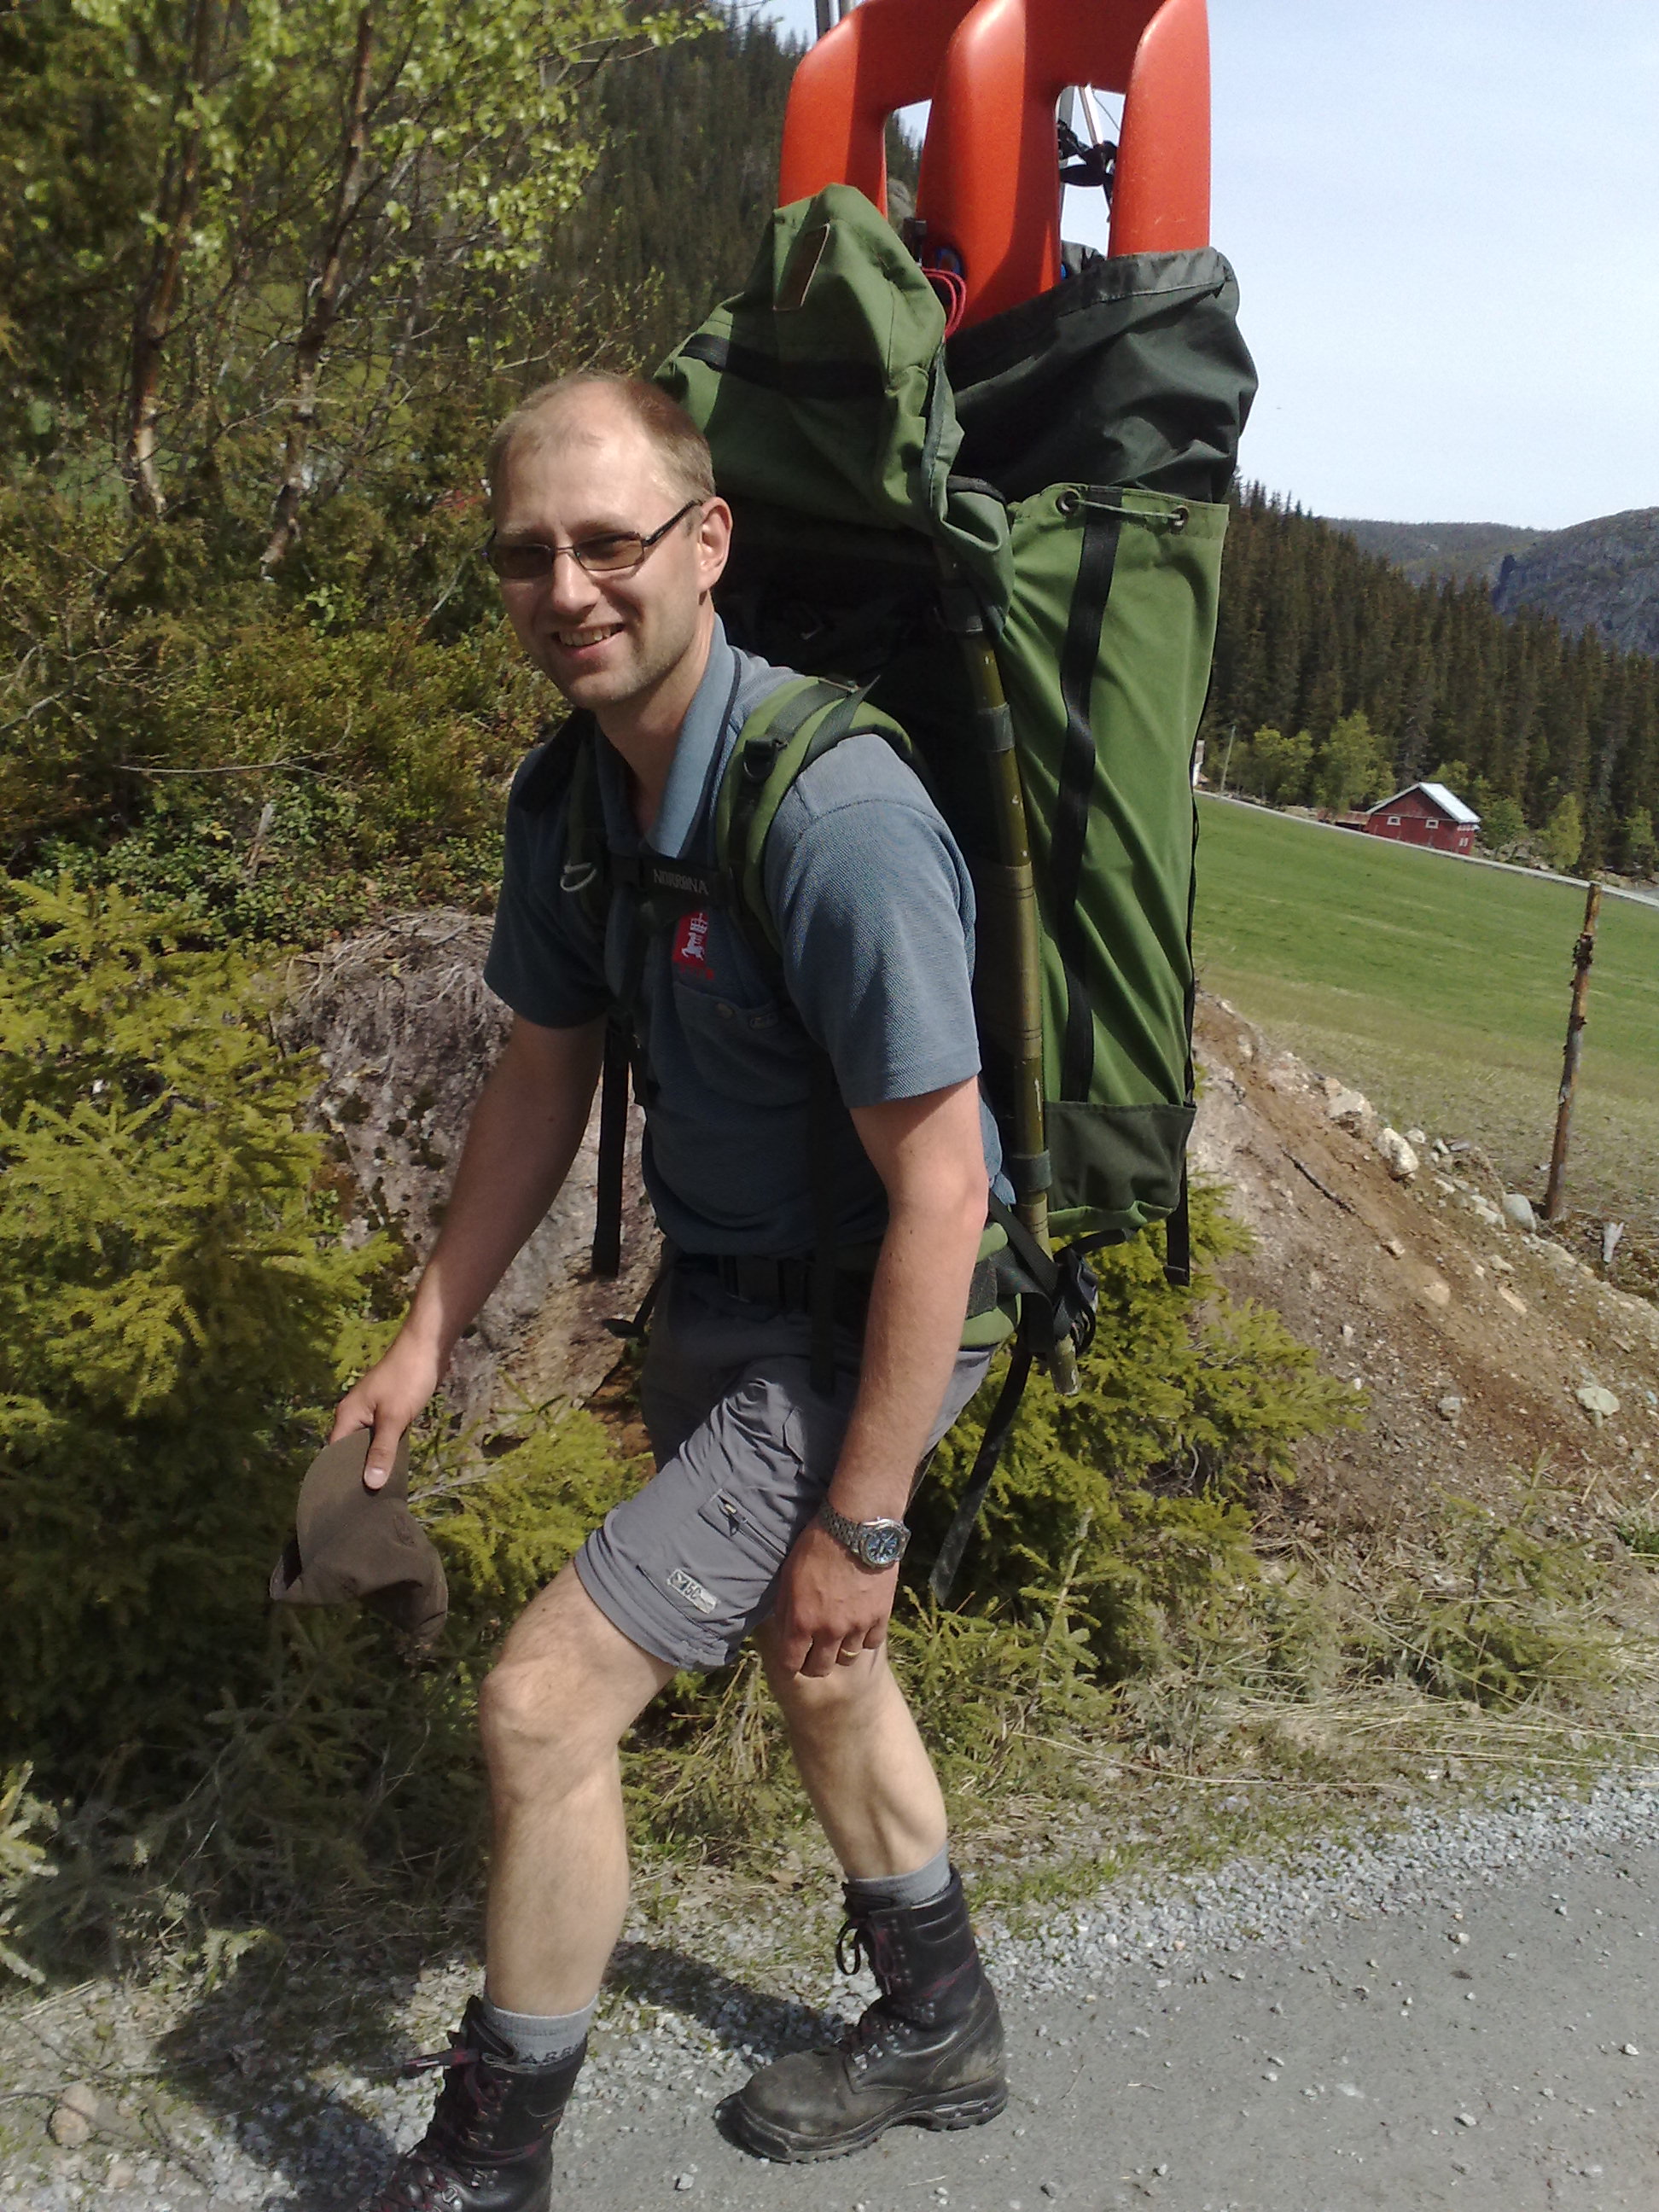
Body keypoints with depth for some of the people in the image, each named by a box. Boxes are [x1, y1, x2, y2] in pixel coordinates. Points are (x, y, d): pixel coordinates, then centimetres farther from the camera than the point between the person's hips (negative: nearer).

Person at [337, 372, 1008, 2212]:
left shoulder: (832, 814, -30)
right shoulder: (567, 797, -4)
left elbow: (938, 1184, -27)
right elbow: (543, 1072, 8)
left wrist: (859, 1521, -23)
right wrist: (426, 1338, 7)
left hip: (845, 1335, -9)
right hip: (710, 1303, 9)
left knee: (542, 1699, -8)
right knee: (811, 1662, 25)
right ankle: (939, 2031, 51)